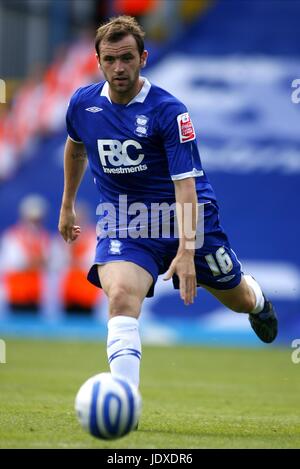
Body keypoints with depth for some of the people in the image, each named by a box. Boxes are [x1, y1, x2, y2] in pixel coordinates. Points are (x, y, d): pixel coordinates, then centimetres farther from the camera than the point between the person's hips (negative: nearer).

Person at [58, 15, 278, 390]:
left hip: (185, 215, -1)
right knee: (121, 296, -29)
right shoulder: (83, 104, -4)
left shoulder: (168, 110, -19)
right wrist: (67, 205, 26)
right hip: (122, 218, 2)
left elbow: (185, 183, -23)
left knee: (238, 299, 16)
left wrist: (186, 251, -33)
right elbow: (75, 147, 20)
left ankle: (257, 300, 58)